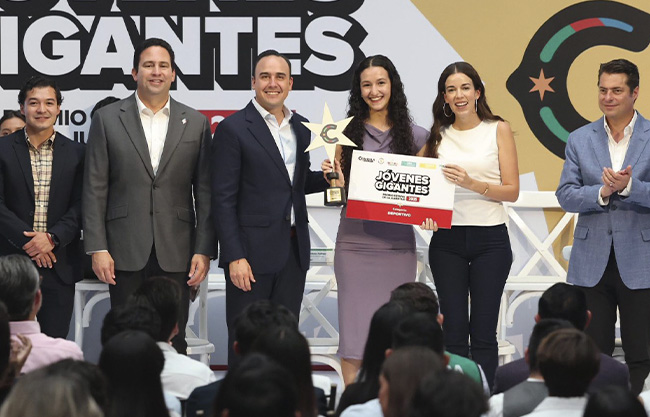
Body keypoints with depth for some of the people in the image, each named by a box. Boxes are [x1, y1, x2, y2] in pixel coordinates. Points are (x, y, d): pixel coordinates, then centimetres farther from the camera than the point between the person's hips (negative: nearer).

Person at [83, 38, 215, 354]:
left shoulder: (195, 123, 8)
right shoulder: (107, 119, 5)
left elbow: (204, 193, 6)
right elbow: (95, 189, 2)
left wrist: (204, 250, -1)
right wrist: (97, 248, -5)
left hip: (176, 253, 1)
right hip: (126, 251, -1)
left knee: (173, 341, 2)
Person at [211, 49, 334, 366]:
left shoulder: (300, 127, 12)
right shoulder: (233, 129, -8)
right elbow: (223, 198, -10)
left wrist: (327, 177, 1)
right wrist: (235, 257, -16)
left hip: (294, 250, 6)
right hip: (252, 251, -6)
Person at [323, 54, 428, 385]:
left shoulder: (414, 136, 7)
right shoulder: (348, 132, 5)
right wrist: (330, 176, -12)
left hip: (398, 243, 1)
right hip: (355, 242, -1)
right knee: (355, 328, -4)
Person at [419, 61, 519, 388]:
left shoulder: (498, 130, 3)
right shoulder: (437, 136, 10)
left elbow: (512, 190, -2)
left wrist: (472, 183, -17)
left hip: (490, 239, -2)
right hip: (447, 240, 2)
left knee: (483, 331, -1)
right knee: (454, 331, 1)